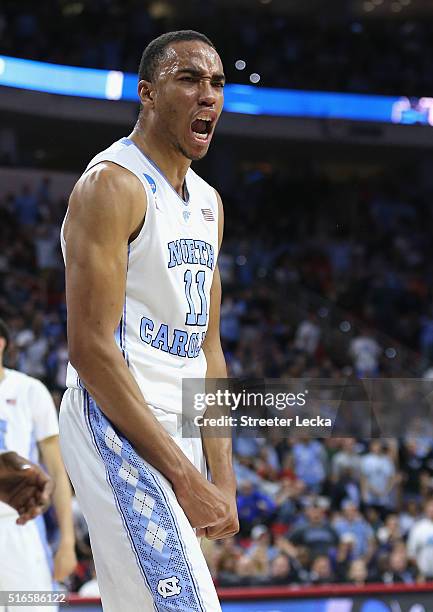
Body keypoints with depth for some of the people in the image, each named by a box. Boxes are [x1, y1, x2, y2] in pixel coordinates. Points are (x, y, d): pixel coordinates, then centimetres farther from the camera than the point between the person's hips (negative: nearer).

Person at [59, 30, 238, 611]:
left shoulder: (208, 202, 17)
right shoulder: (112, 184, -11)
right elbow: (91, 348, -18)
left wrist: (223, 478, 8)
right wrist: (184, 476, -18)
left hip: (178, 429, 9)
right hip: (117, 427, -9)